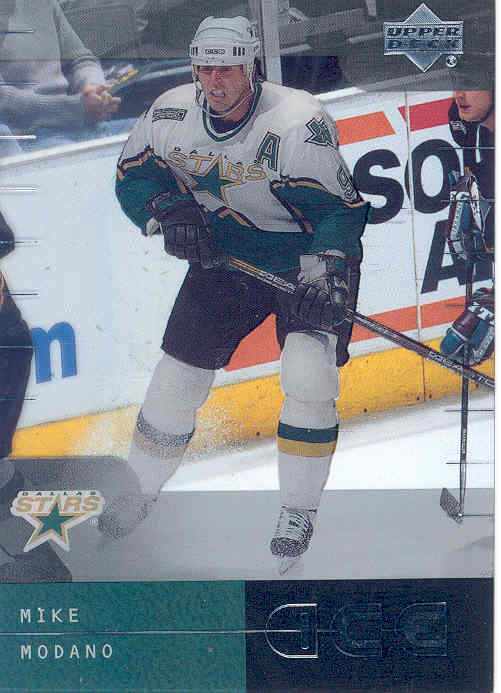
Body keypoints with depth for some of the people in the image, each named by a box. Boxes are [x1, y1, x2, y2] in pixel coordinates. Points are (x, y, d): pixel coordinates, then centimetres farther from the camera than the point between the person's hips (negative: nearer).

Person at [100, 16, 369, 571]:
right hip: (221, 257, 4)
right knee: (176, 378, 6)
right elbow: (132, 176, 3)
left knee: (307, 374, -23)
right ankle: (140, 490, 31)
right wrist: (167, 212, -16)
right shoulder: (170, 114, -11)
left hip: (306, 259, -4)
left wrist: (323, 276, -36)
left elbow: (339, 210, -24)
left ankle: (299, 510, -4)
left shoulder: (298, 123, -26)